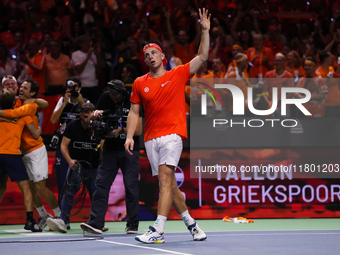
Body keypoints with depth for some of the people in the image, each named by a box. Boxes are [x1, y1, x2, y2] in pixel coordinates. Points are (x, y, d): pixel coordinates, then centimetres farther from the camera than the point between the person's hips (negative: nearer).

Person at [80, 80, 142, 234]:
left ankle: (132, 224, 7)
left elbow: (139, 130, -9)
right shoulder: (105, 98, 1)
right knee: (101, 184, -7)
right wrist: (96, 114, -11)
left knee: (131, 186, -3)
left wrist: (121, 129, -22)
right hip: (110, 149, 3)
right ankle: (95, 223, -11)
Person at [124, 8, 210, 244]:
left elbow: (202, 57, 3)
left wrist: (205, 31, -5)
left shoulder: (178, 74, 6)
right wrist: (130, 136, 4)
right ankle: (191, 223, 21)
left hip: (173, 134, -4)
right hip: (151, 138, 4)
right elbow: (134, 112, 14)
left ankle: (158, 231, -26)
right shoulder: (139, 84, 12)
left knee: (165, 178, -18)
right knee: (169, 183, 7)